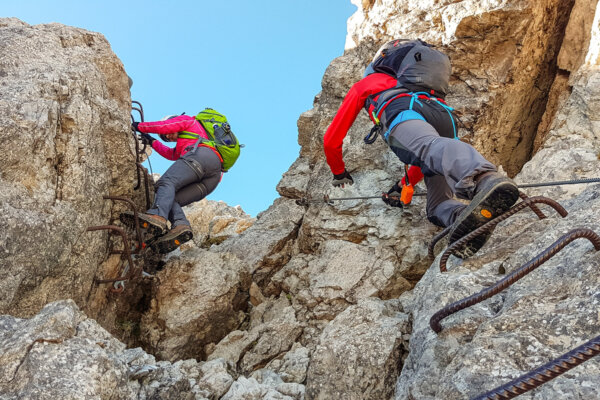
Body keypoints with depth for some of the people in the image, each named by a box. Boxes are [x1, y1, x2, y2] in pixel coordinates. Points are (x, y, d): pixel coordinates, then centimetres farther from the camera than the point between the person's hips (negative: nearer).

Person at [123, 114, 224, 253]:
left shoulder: (187, 120, 27)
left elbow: (163, 126, 15)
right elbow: (171, 154, 47)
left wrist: (139, 126, 26)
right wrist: (153, 142, 57)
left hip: (204, 155, -8)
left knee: (167, 182, -24)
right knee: (170, 200, -4)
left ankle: (157, 216, -52)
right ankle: (180, 225, -34)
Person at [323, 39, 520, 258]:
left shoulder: (363, 84, 38)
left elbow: (331, 141, 37)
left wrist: (339, 173, 55)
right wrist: (405, 184, 61)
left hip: (403, 111, -5)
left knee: (431, 148, -36)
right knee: (437, 206, -1)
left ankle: (485, 178, -68)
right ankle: (472, 217, -35)